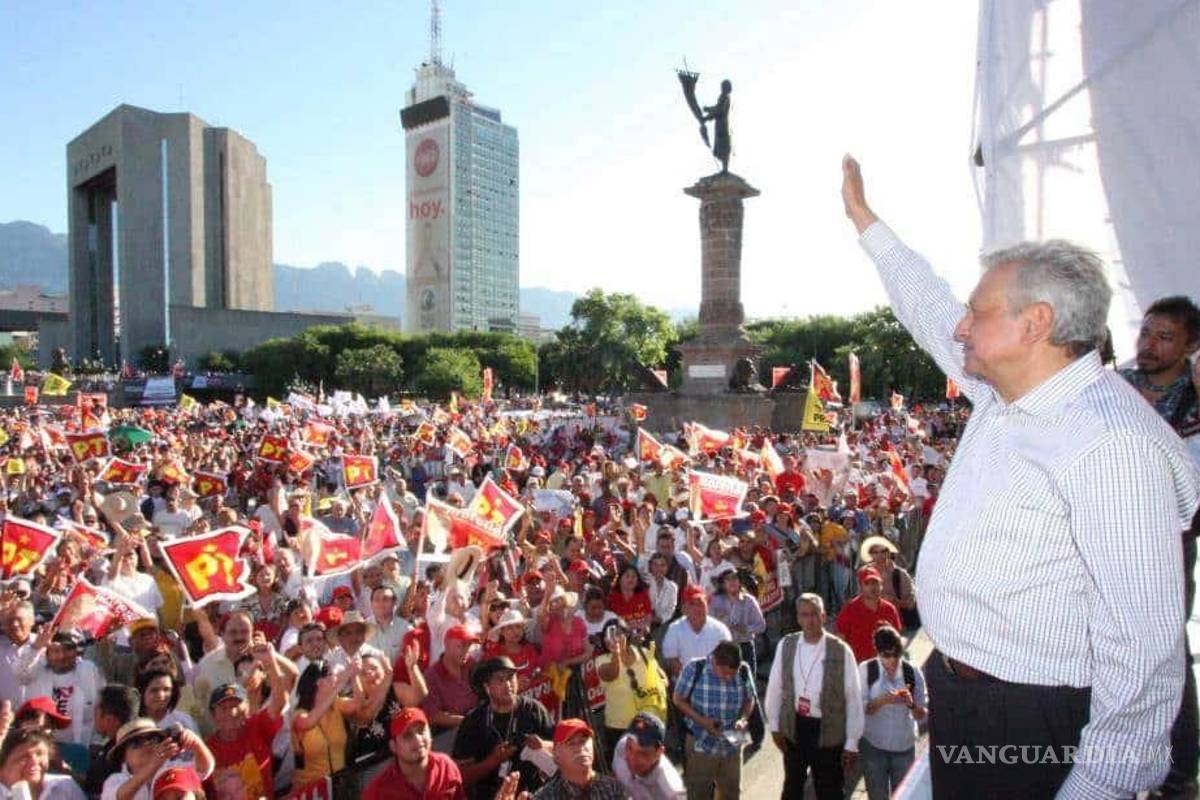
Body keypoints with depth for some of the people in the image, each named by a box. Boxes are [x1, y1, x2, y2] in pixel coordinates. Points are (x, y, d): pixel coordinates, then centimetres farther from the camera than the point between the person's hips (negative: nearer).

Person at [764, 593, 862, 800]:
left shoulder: (841, 651, -15)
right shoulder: (785, 645, -7)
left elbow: (853, 699, -10)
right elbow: (775, 688, 2)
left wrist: (852, 743, -7)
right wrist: (774, 726, 5)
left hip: (828, 731, -2)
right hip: (793, 728, 3)